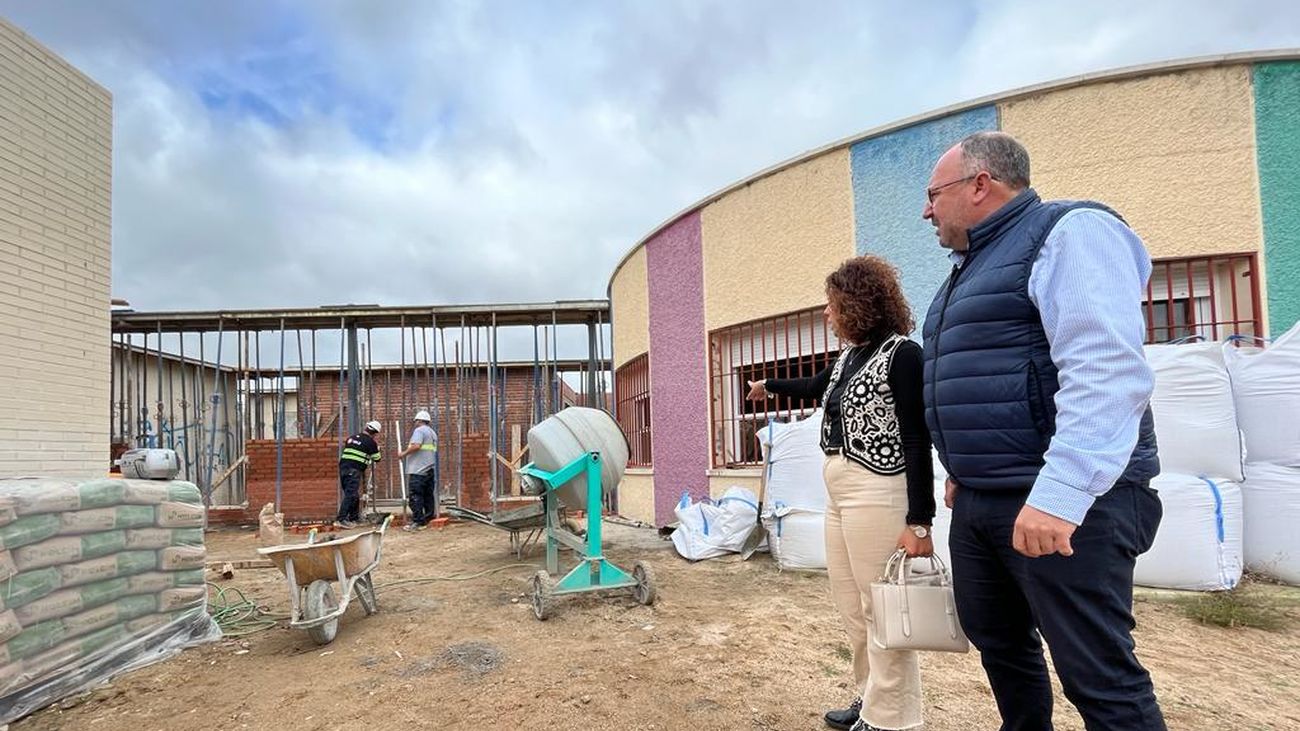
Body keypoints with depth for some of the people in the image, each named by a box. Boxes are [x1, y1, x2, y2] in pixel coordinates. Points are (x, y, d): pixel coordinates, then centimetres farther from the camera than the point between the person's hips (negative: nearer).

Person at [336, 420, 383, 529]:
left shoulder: (351, 438, 19)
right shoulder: (371, 442, 0)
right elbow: (377, 458, 9)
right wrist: (377, 447, 28)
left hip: (343, 466, 8)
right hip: (354, 470, -8)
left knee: (354, 495, 16)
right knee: (350, 495, -10)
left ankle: (354, 518, 23)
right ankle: (341, 519, -17)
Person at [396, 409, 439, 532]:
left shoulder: (419, 430, -7)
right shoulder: (433, 432, 21)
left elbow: (416, 446, -22)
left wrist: (404, 453, -9)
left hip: (418, 471, -9)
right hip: (430, 470, 9)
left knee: (416, 497, -8)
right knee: (428, 496, 11)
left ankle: (418, 522, -10)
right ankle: (429, 520, 13)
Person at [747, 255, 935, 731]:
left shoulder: (901, 354, -9)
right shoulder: (849, 355, 14)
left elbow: (918, 441, -13)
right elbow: (815, 387, 35)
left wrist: (919, 522, -17)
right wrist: (770, 385, 52)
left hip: (877, 492, -8)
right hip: (838, 489, 9)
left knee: (882, 611, -2)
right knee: (850, 606, 13)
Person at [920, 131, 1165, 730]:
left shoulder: (1069, 232, -9)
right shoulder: (971, 267, 20)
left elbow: (1105, 373, -22)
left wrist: (1059, 493, -29)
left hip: (1061, 501, -9)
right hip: (979, 502, 9)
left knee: (1097, 675, -1)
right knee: (998, 643, 18)